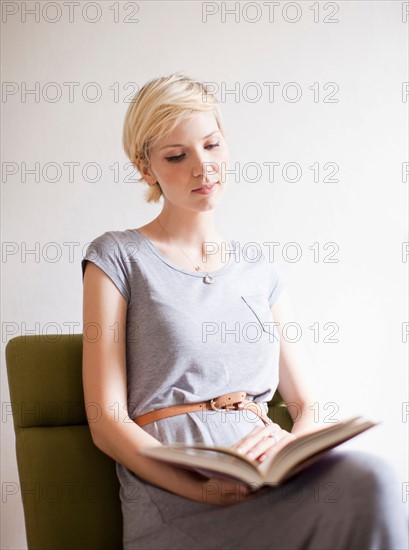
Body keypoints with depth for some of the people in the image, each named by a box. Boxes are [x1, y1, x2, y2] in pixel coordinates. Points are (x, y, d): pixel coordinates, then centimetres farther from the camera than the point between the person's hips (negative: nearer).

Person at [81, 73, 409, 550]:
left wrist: (293, 441, -9)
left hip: (275, 482, 5)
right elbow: (107, 422, 0)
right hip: (175, 501, -5)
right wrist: (205, 489, -16)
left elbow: (306, 406, 17)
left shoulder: (261, 272, 20)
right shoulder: (117, 257, 7)